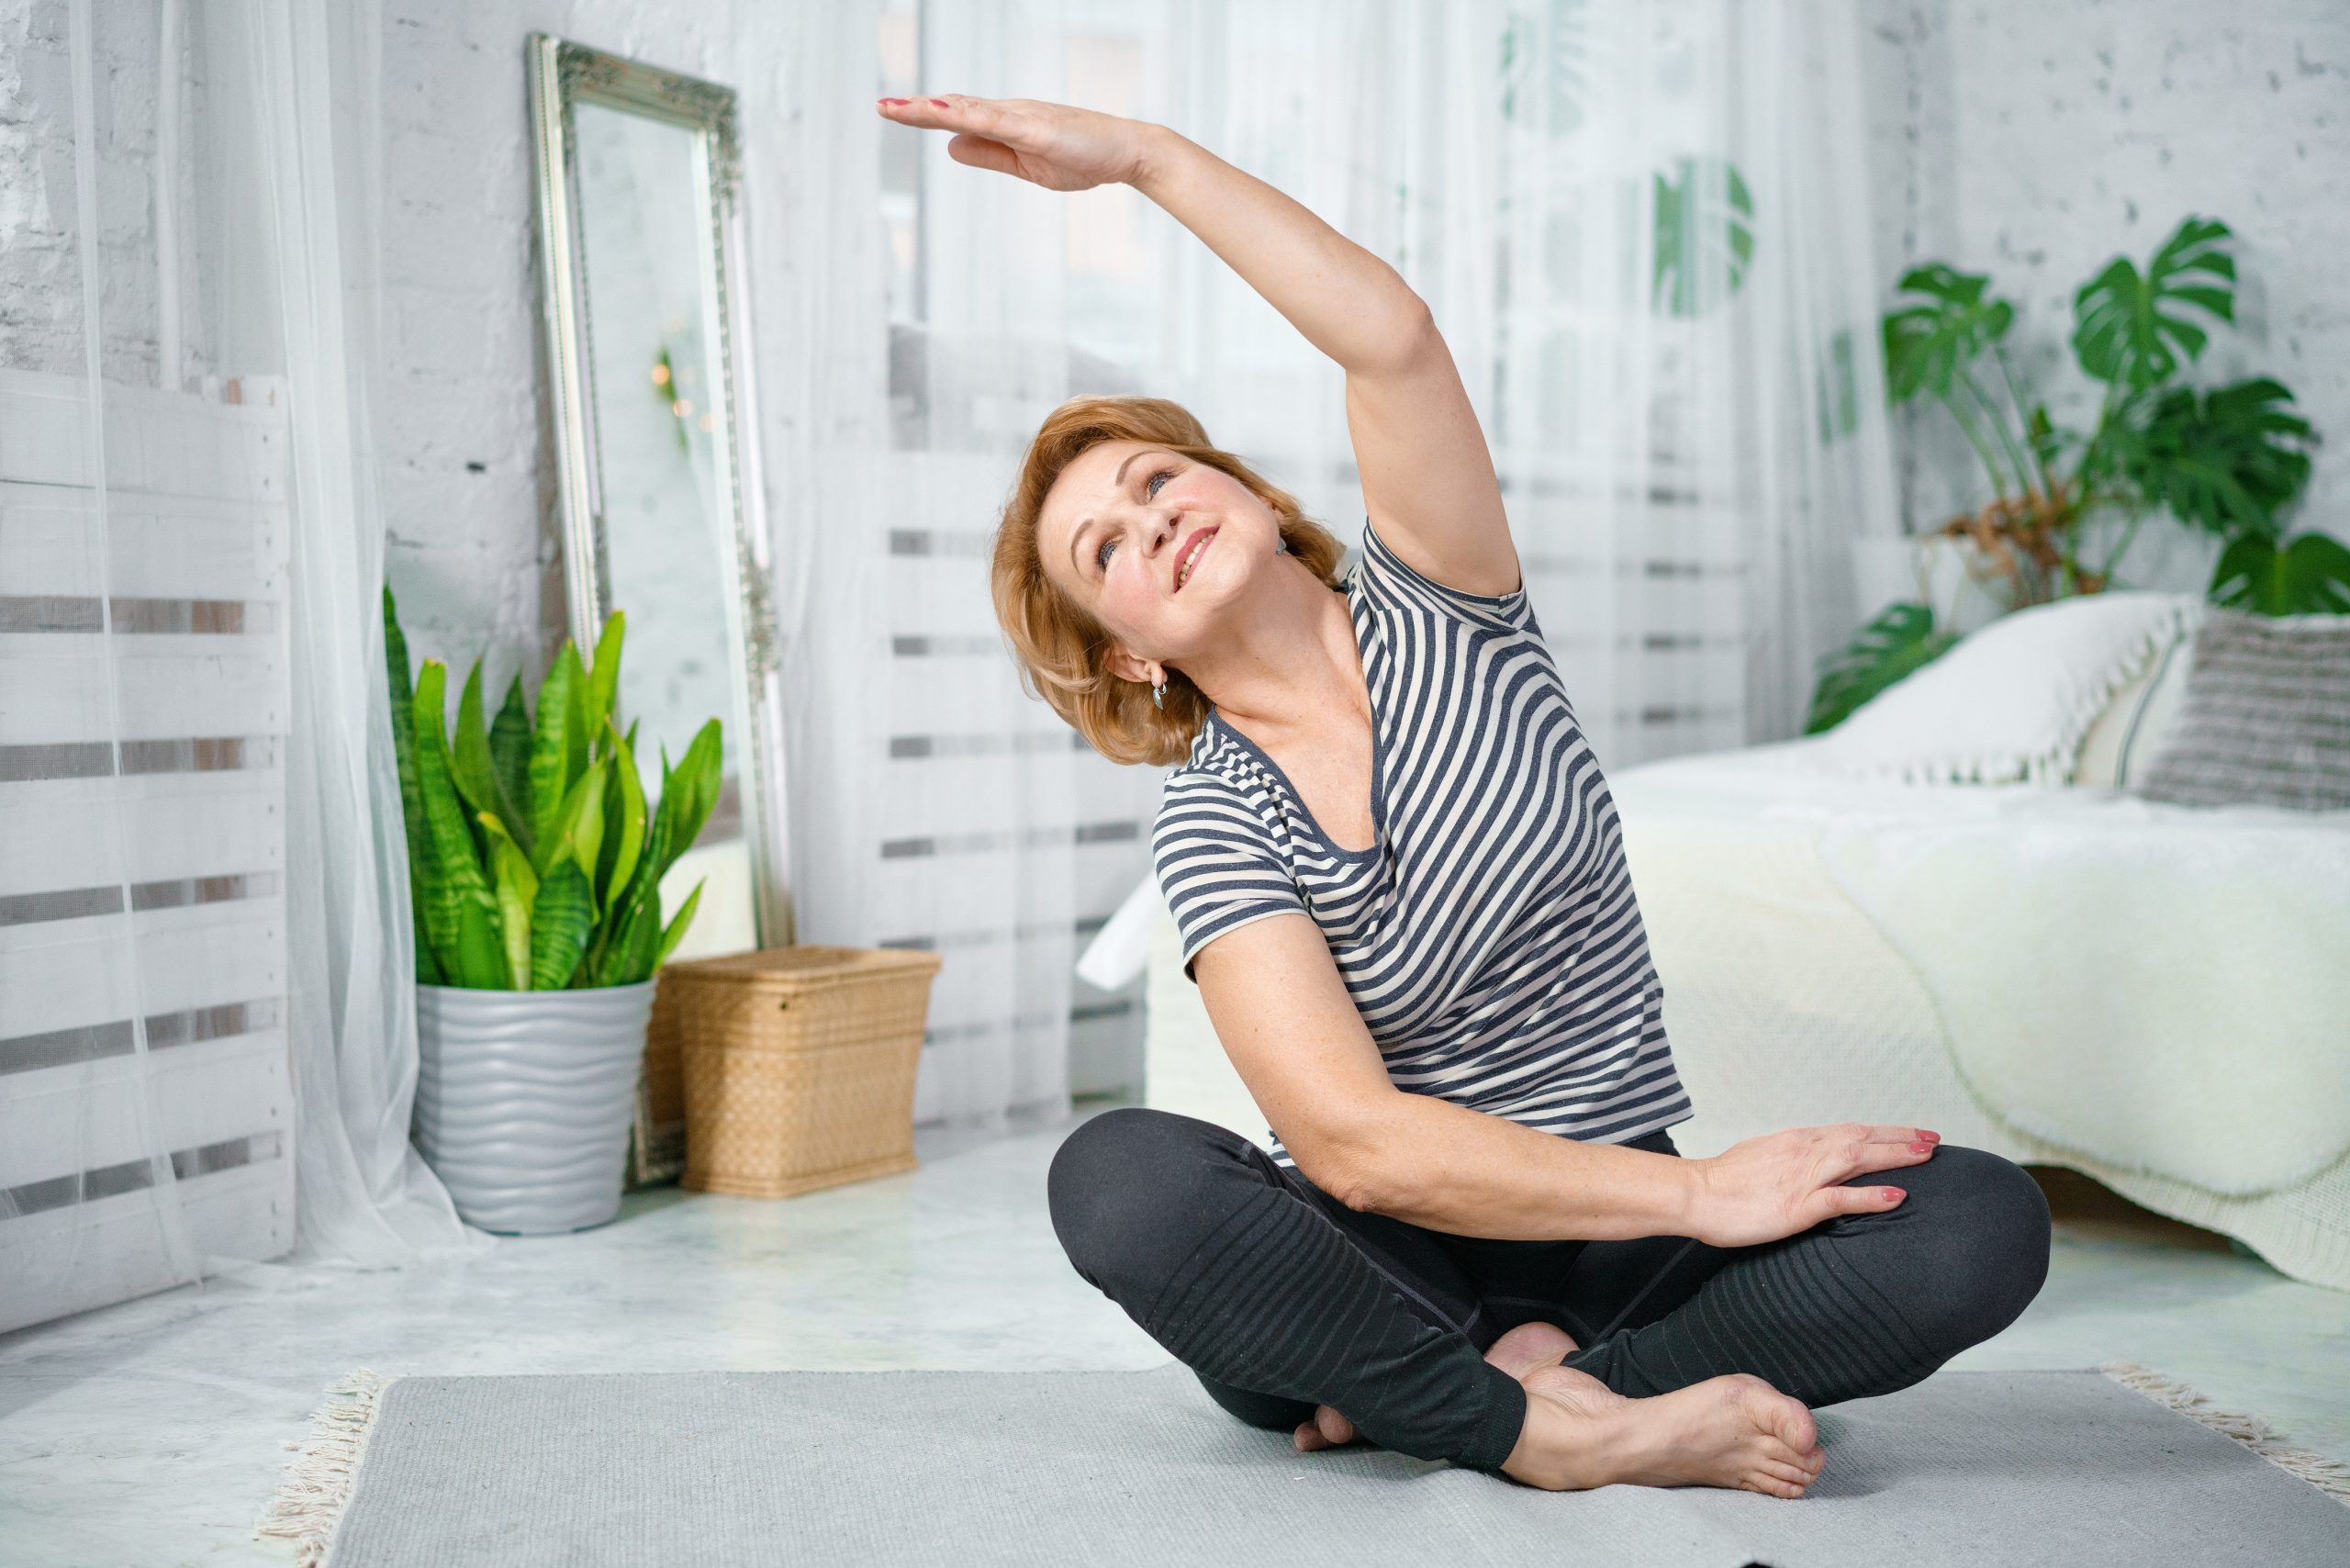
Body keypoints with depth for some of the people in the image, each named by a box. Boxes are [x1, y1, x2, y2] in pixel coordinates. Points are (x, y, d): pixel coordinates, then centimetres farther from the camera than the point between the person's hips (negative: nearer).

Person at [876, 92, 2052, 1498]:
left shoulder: (1435, 619, 1)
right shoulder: (1213, 826, -6)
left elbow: (1394, 339, -20)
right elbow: (1354, 1141, -19)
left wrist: (1145, 154, -19)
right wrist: (1700, 1192, -23)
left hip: (1616, 1242, 2)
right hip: (1391, 1256, -1)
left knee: (1986, 1225, -25)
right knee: (1114, 1178, -34)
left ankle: (1516, 1376, -20)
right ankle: (1569, 1432, -28)